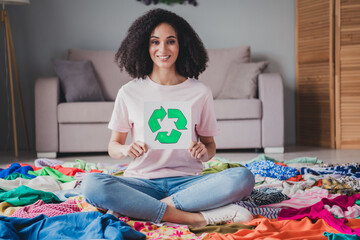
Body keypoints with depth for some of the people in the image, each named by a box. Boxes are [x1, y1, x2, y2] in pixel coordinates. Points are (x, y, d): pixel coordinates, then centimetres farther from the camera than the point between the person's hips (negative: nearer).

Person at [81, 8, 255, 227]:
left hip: (186, 181, 1)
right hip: (143, 182, 0)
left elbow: (210, 145, 14)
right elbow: (113, 146, 11)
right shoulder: (129, 93, 6)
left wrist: (204, 152, -11)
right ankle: (198, 218, -30)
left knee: (243, 178, -28)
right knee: (92, 184, -32)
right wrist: (126, 150, -13)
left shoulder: (200, 92, 7)